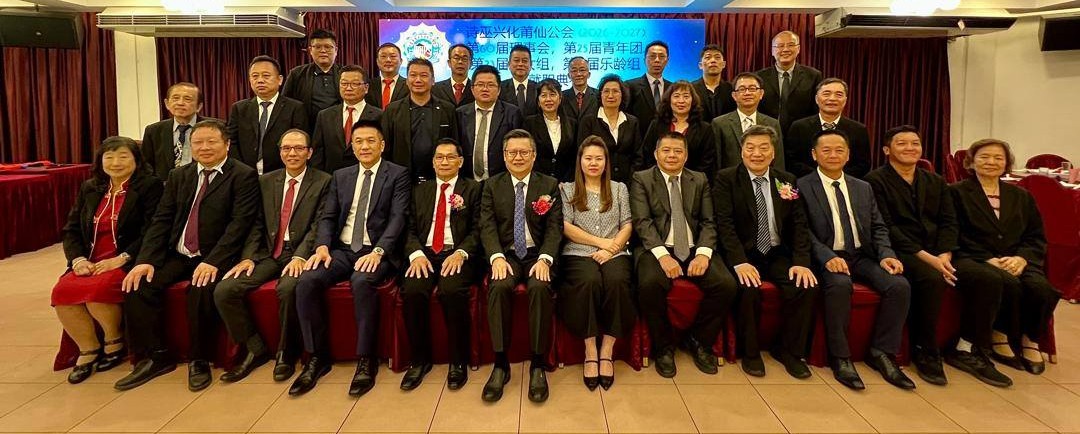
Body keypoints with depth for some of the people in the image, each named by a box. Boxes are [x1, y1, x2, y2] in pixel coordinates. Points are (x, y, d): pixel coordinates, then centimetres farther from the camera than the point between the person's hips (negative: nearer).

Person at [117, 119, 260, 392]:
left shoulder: (243, 176, -3)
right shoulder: (179, 176, 15)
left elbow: (240, 223, -13)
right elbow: (161, 220, 9)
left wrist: (212, 261, -23)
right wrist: (146, 259, -6)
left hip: (214, 258, -6)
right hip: (177, 255, 6)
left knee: (201, 289, -32)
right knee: (137, 285, -16)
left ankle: (199, 361, -11)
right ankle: (154, 358, -1)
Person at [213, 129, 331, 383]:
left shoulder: (323, 182, 2)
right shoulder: (266, 181, 16)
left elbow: (318, 225, -8)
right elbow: (257, 224, 12)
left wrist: (300, 257, -21)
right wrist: (248, 256, -4)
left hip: (299, 254, -5)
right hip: (268, 254, 5)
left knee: (288, 288, -35)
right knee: (224, 290, -16)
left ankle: (286, 353, -11)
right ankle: (255, 349, 2)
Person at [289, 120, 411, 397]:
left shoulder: (398, 175, 3)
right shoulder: (341, 176, 18)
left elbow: (398, 217, -8)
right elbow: (327, 217, 13)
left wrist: (378, 251, -23)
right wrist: (322, 246, -8)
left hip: (377, 252, -4)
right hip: (342, 250, 5)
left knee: (362, 281, -36)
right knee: (307, 281, -22)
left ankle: (366, 360, -21)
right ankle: (317, 357, -9)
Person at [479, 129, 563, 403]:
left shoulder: (549, 185, 9)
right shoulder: (492, 185, 11)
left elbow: (555, 227, 0)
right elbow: (487, 226, 0)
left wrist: (544, 259, -17)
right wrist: (497, 257, -18)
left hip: (538, 255, 0)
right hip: (506, 255, 1)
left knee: (540, 287, -32)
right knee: (499, 286, -31)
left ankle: (538, 365, -22)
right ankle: (500, 364, -21)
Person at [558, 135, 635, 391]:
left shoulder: (619, 189, 20)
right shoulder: (567, 189, 15)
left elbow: (627, 226, 10)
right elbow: (566, 227, 3)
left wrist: (611, 249, -8)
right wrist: (600, 242, -6)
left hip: (614, 253, 1)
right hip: (578, 254, -1)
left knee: (617, 281, -34)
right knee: (590, 281, -35)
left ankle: (607, 352, -24)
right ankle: (590, 353, -25)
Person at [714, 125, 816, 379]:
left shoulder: (787, 181, 9)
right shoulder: (726, 179, -2)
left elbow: (799, 225, 5)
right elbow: (725, 224, -12)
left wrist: (801, 261, -11)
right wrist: (739, 262, -25)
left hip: (777, 253, 4)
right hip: (743, 254, -4)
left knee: (806, 286, -22)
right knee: (749, 289, -32)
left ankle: (789, 351, 1)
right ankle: (750, 352, -7)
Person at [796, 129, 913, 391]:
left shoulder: (863, 188, 19)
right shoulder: (802, 187, 1)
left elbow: (878, 228, 15)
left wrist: (886, 255, -5)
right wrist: (827, 257, -24)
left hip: (863, 256, 5)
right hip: (827, 258, -5)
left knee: (900, 286, -20)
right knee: (840, 285, -36)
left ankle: (881, 353, -5)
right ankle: (840, 357, -19)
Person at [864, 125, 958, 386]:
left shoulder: (936, 182, 20)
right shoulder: (876, 181, 0)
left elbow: (949, 222, 10)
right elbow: (886, 227, -10)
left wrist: (944, 255, -10)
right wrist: (925, 257, -17)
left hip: (936, 254, 6)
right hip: (898, 253, -6)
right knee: (932, 279, -33)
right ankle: (925, 353, -17)